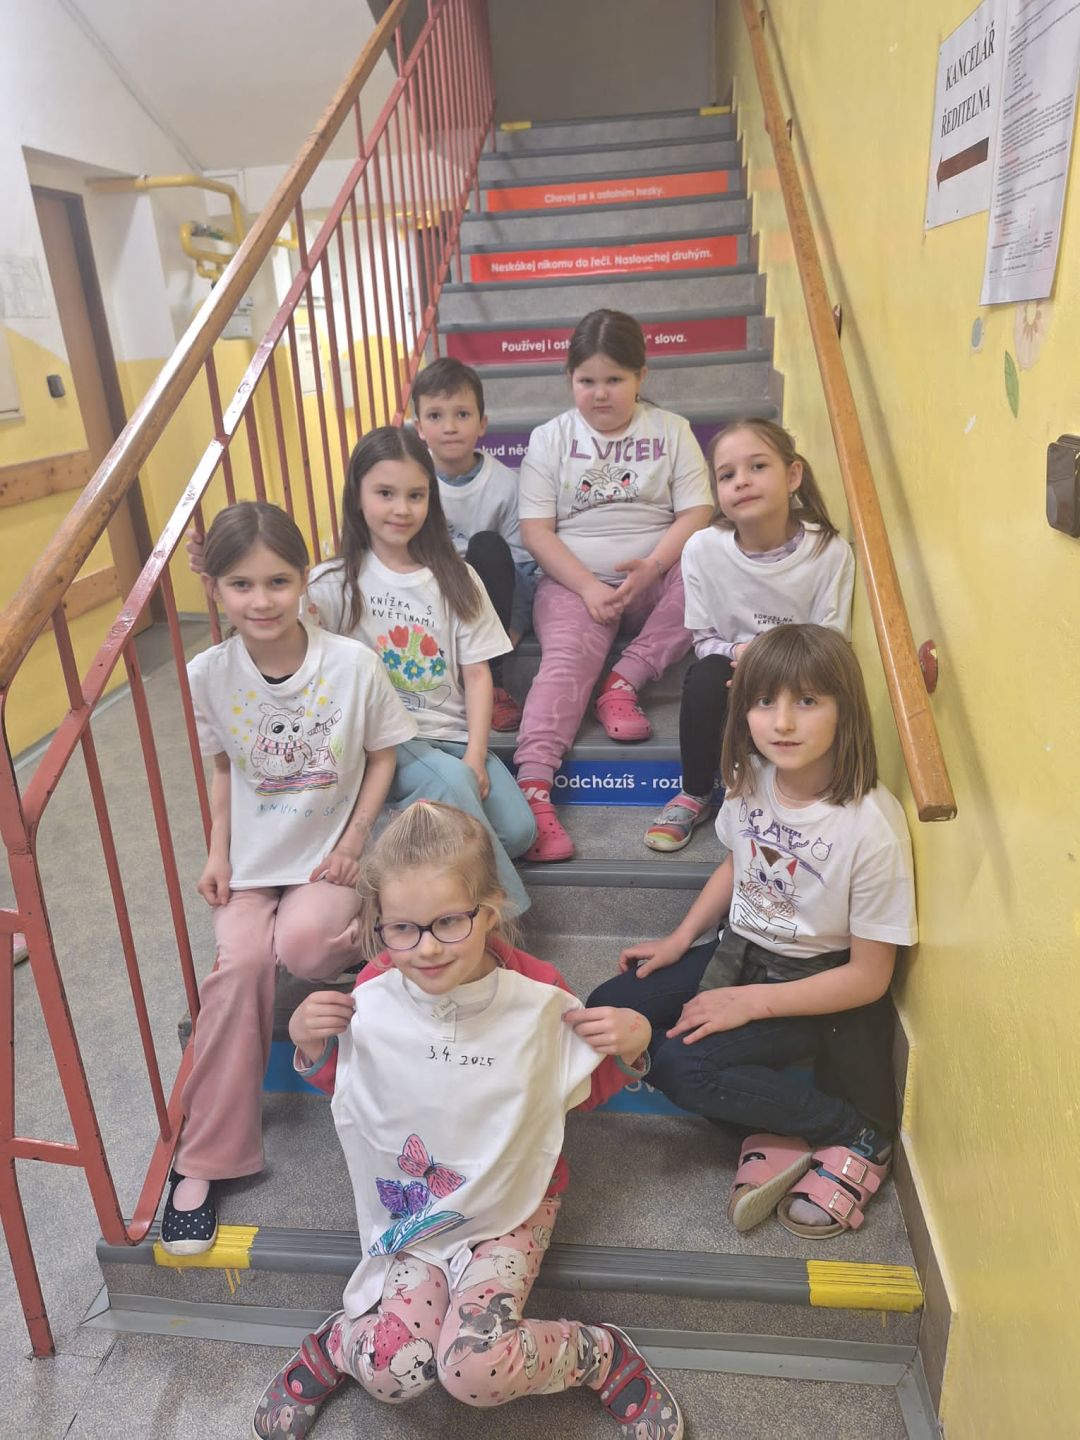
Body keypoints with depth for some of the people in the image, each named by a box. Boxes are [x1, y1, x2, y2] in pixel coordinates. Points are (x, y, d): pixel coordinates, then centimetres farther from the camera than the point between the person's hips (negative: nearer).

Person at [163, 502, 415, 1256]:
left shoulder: (352, 663, -16)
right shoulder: (208, 675, -9)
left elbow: (383, 754, -3)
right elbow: (223, 766, 7)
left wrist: (355, 840, -11)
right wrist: (218, 852, -2)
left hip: (330, 852, -2)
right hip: (253, 855, 2)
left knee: (303, 944, -30)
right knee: (240, 962, -20)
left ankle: (367, 929, 10)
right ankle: (204, 1158, -5)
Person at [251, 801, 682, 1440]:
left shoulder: (538, 997, -19)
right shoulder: (372, 1001, -16)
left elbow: (585, 1090, 1)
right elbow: (344, 1082, 7)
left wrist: (628, 1046, -18)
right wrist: (311, 1044, -13)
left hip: (512, 1206, -1)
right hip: (411, 1210, 2)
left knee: (478, 1370, -22)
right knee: (395, 1372, -18)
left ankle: (603, 1354, 7)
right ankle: (332, 1347, 17)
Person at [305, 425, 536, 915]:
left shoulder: (454, 578, 7)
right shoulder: (339, 581, 2)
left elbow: (477, 675, 4)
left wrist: (476, 755, -8)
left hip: (451, 736, 3)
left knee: (517, 830, -18)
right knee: (450, 781, -32)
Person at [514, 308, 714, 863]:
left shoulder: (670, 430, 9)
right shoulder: (550, 438, 8)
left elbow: (696, 513, 0)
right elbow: (536, 529, -1)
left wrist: (651, 567, -19)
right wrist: (588, 587, -15)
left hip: (654, 578, 2)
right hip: (575, 582, -1)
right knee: (567, 659, -28)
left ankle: (624, 680, -23)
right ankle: (533, 787, -40)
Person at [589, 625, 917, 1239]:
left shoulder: (872, 825, -27)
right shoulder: (752, 778, -9)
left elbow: (869, 977, -18)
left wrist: (752, 1003, -20)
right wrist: (679, 940, 6)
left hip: (818, 983, -7)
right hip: (740, 954, 7)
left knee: (682, 1063, -24)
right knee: (607, 1009, -6)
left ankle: (859, 1134, -5)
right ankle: (778, 1136, -6)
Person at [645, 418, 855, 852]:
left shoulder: (830, 551, -17)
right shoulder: (703, 548, -14)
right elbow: (703, 639, -4)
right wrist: (739, 653, -26)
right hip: (730, 665, 1)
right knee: (707, 676, -32)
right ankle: (694, 796, -9)